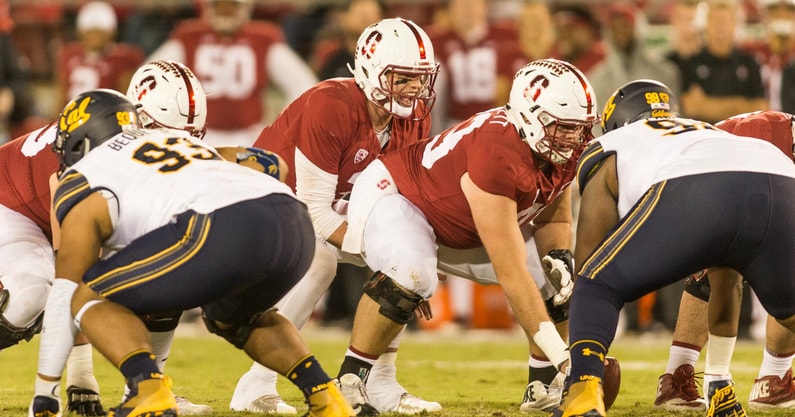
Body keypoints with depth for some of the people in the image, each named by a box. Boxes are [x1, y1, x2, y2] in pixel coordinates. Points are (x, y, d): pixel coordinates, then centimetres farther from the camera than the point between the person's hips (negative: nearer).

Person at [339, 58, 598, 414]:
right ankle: (347, 383, -22)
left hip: (464, 231, 8)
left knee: (560, 279, -2)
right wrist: (562, 356, -40)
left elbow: (553, 220, 3)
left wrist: (557, 258, -22)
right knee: (410, 276, -38)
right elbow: (511, 273, -40)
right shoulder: (498, 155, -41)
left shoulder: (563, 151, -17)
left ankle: (543, 386, 13)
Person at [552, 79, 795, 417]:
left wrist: (580, 371, 40)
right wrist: (718, 376, 63)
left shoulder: (612, 152, 34)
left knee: (596, 289, 14)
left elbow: (587, 260, 31)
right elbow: (725, 279, 53)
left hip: (690, 193, -4)